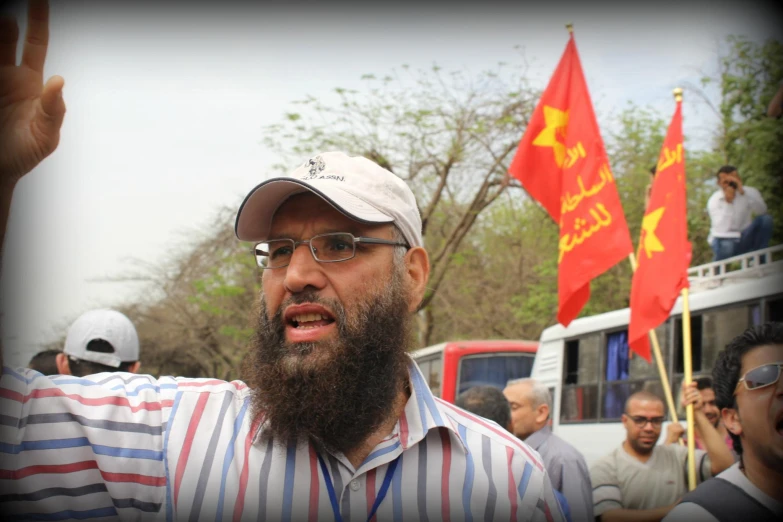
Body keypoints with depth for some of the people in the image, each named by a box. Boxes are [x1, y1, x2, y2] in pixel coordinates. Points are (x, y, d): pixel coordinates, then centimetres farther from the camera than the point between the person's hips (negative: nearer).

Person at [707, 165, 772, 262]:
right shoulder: (714, 200, -10)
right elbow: (722, 228, -24)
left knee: (766, 218, -22)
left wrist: (743, 192, -31)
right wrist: (728, 202, -28)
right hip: (724, 239, -3)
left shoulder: (750, 192, -3)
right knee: (726, 245, -40)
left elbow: (761, 211, -26)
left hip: (744, 240, 3)